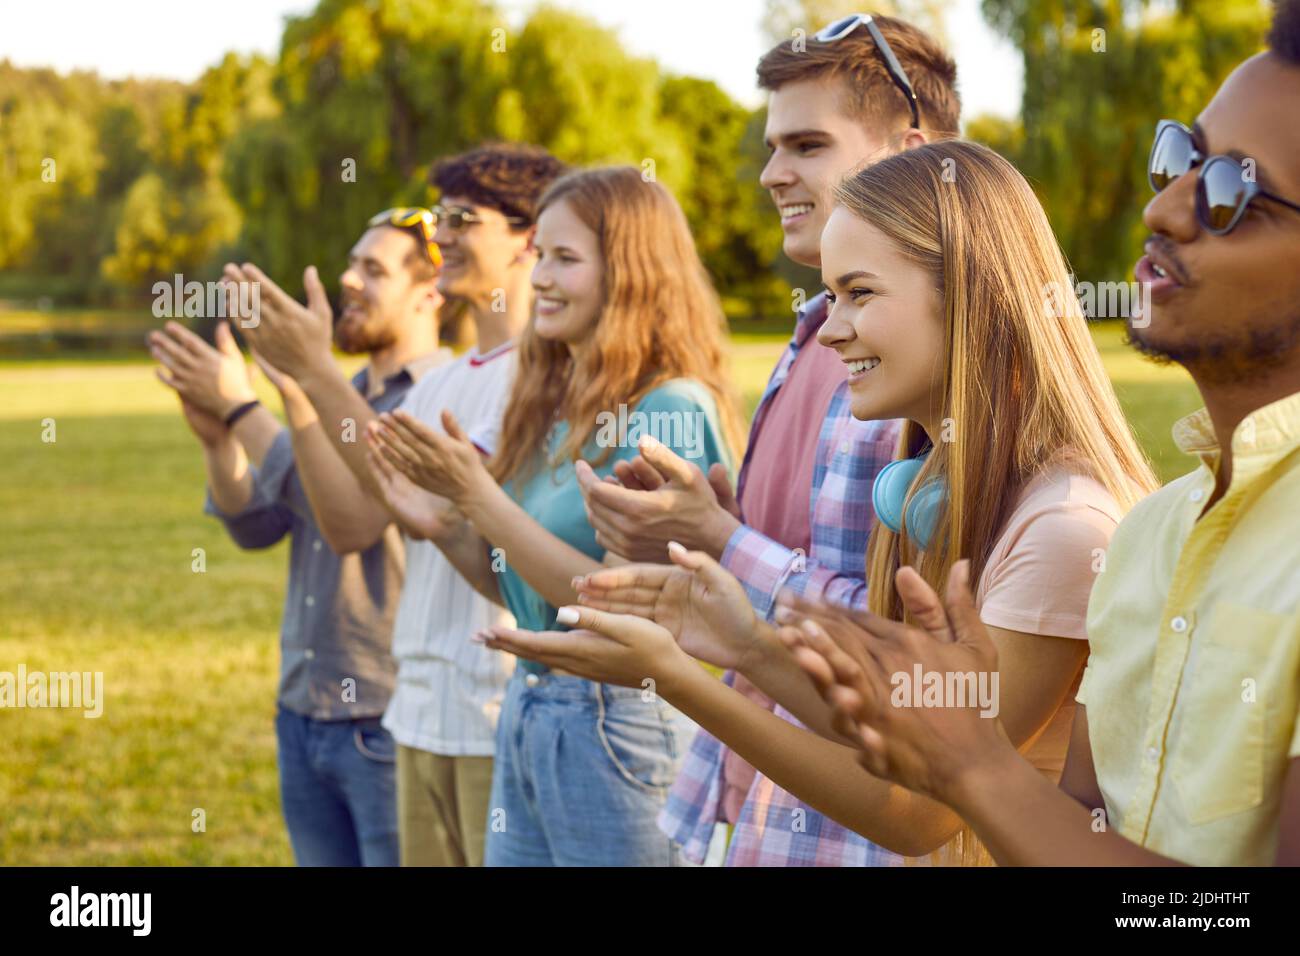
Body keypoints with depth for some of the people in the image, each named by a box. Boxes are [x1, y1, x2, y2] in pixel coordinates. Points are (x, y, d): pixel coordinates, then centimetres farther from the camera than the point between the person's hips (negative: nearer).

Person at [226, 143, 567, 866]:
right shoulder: (438, 386, 15)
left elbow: (433, 506, -19)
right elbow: (354, 524, 8)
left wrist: (319, 372, -17)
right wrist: (296, 390, 2)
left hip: (508, 719, -8)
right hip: (425, 710, 8)